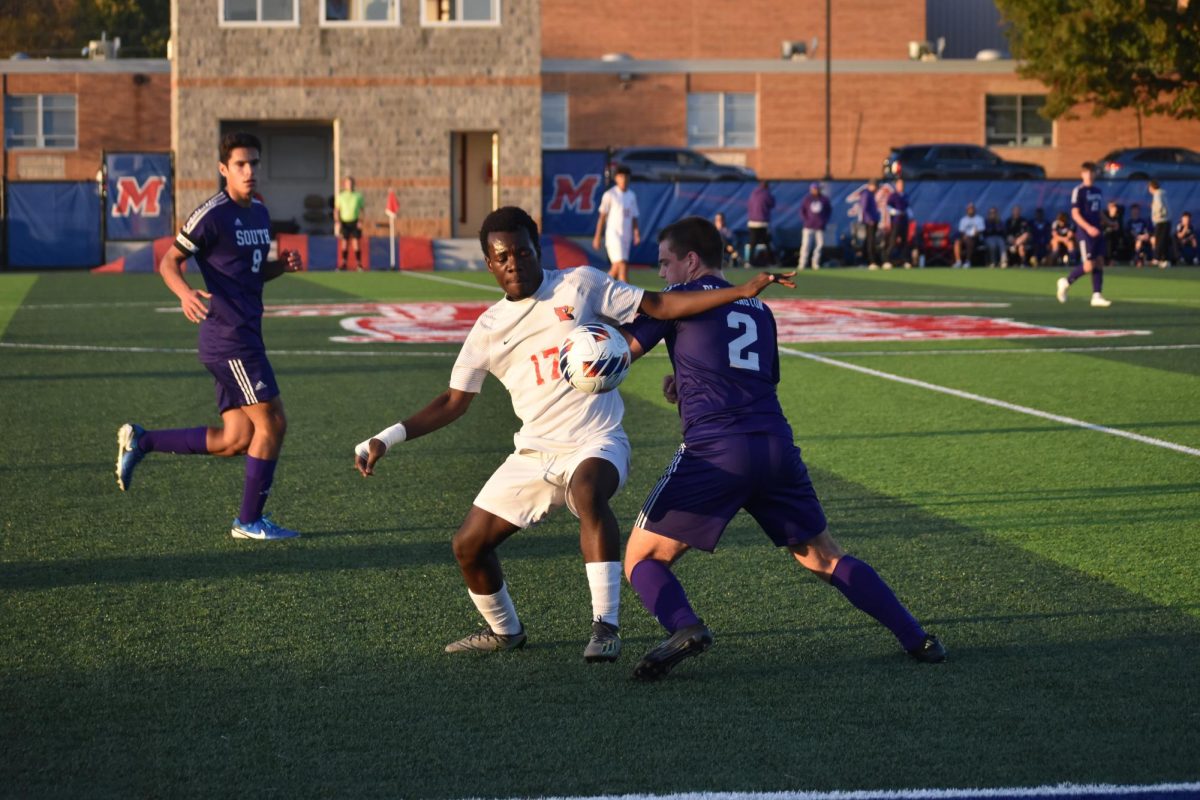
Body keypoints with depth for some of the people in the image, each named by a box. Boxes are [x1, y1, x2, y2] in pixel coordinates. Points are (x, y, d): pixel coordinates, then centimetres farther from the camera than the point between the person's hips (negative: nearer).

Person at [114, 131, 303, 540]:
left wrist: (283, 264, 5)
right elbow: (169, 262, -7)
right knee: (272, 422, -7)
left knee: (235, 440, 8)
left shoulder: (260, 213, 15)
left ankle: (140, 441, 16)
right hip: (229, 336, -9)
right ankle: (250, 521, 4)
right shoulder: (212, 214, -10)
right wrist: (185, 293, -27)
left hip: (245, 335, 9)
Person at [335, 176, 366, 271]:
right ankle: (344, 264, 6)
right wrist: (337, 222, -5)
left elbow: (361, 209, 7)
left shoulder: (358, 196, 6)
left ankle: (358, 264, -4)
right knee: (345, 244, 1)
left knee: (356, 243, -6)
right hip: (344, 222, 1)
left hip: (355, 222, -1)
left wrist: (361, 221, -7)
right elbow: (336, 210, 7)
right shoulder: (341, 196, 7)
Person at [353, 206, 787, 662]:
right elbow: (454, 402, 14)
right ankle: (503, 631, 32)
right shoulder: (488, 328, 8)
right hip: (534, 453, 5)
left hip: (596, 443, -5)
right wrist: (389, 438, 3)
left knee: (588, 489, -39)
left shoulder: (580, 285, -1)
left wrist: (742, 292, -10)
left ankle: (606, 625, -37)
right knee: (468, 545, 3)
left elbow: (660, 306, -2)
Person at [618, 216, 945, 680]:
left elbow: (622, 349, 2)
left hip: (715, 450, -5)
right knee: (826, 559, 18)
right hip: (777, 446, 5)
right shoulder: (758, 309, 24)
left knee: (641, 559, 3)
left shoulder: (682, 296, 6)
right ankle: (915, 638, 10)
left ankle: (683, 628, -25)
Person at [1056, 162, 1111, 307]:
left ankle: (1097, 295, 3)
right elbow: (1075, 214, -13)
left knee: (1099, 262, 1)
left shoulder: (1097, 191, 15)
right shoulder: (1079, 191, -8)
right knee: (1088, 266, -9)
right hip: (1085, 232, -7)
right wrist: (1088, 227, -24)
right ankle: (1066, 282, 12)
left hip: (1097, 231, 7)